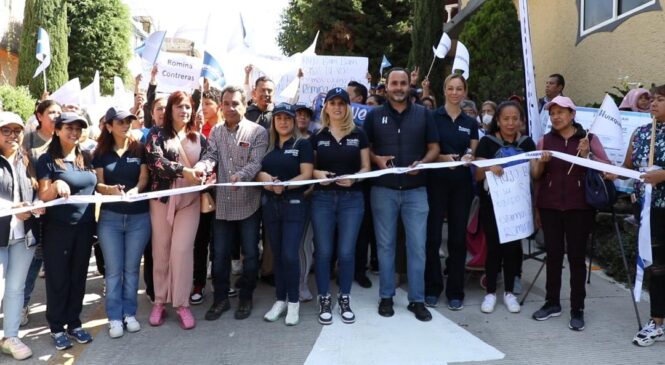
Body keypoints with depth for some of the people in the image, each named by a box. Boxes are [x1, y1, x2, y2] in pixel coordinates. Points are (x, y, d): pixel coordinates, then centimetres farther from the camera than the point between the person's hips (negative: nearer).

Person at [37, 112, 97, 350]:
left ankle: (74, 323, 25)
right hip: (58, 229, -4)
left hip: (84, 227, 5)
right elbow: (43, 197, -9)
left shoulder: (85, 158, 9)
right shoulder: (48, 160, -6)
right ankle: (56, 328, 18)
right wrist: (56, 185, -28)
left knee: (78, 277, 12)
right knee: (58, 279, 5)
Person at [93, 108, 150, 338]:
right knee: (113, 270, 4)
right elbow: (97, 184, 0)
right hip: (110, 217, 0)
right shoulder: (101, 153, 4)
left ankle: (130, 313, 20)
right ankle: (115, 317, 13)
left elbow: (144, 178, -2)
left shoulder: (139, 149, 3)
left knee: (132, 268, 9)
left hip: (138, 217, 0)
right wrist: (110, 189, -22)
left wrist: (135, 189, -24)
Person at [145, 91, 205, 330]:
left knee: (182, 250, -6)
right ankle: (160, 301, 19)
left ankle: (182, 304, 4)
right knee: (161, 250, 5)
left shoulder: (199, 138, 12)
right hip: (162, 198, -1)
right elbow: (154, 160, -15)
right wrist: (183, 171, -25)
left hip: (190, 200, 1)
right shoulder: (157, 135, 2)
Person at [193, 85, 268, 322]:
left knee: (250, 254, 8)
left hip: (248, 203, -3)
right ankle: (221, 299, 26)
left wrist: (240, 176, -34)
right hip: (222, 203, 4)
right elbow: (211, 156, -2)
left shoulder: (258, 132, -4)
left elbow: (256, 162, -14)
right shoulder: (216, 132, 10)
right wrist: (201, 168, -25)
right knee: (219, 254, 11)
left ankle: (245, 298, 25)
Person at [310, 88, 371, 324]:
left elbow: (366, 168, 4)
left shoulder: (358, 134, 5)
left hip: (351, 199, 0)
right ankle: (324, 299, 18)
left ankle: (344, 298, 19)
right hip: (322, 198, 1)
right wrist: (317, 173, -13)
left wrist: (353, 178, -15)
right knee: (323, 251, 3)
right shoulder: (317, 136, 6)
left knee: (346, 252, 2)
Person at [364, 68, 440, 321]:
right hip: (384, 189, 0)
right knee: (385, 245, 7)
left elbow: (434, 148, 7)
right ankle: (386, 296, 18)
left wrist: (422, 163, -12)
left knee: (417, 246, 2)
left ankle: (417, 299, 13)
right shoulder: (374, 115, 6)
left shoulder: (423, 114, 7)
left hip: (416, 189, 0)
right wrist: (377, 159, -11)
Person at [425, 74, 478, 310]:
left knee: (458, 237, 6)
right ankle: (432, 288, 13)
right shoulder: (432, 117, 0)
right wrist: (441, 157, -18)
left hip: (462, 184, 3)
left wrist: (467, 157, -10)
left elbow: (474, 153, 12)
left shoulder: (471, 123, 12)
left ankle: (455, 291, 15)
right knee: (433, 236, -1)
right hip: (436, 182, -3)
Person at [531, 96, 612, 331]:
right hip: (550, 206, 2)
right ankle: (552, 303, 19)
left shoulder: (588, 138, 2)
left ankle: (577, 310, 10)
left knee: (576, 256, 2)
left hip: (579, 206, -2)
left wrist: (587, 156, -19)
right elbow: (536, 175, 8)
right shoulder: (545, 140, 7)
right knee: (553, 255, 7)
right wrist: (541, 162, -12)